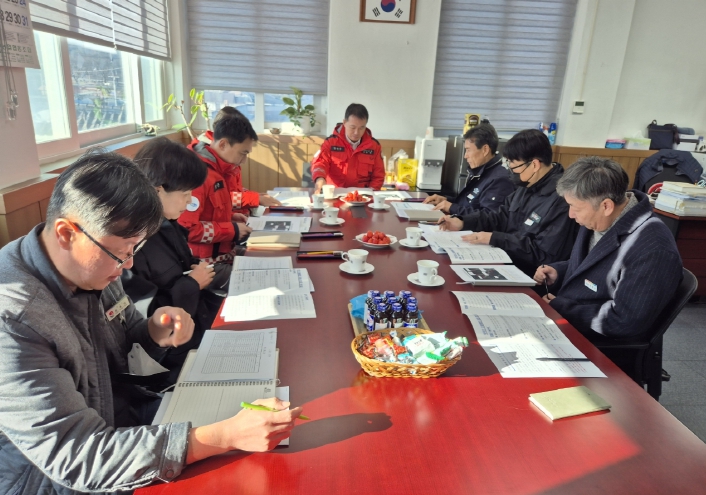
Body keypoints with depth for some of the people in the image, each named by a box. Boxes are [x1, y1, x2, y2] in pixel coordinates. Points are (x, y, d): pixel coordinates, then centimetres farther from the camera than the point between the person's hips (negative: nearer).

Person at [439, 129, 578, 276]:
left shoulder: (560, 199, -24)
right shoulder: (528, 184, 5)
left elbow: (545, 254, -26)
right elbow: (502, 217, 14)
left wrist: (493, 238, -23)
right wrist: (463, 222, -1)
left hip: (532, 276, -8)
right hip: (506, 258, 8)